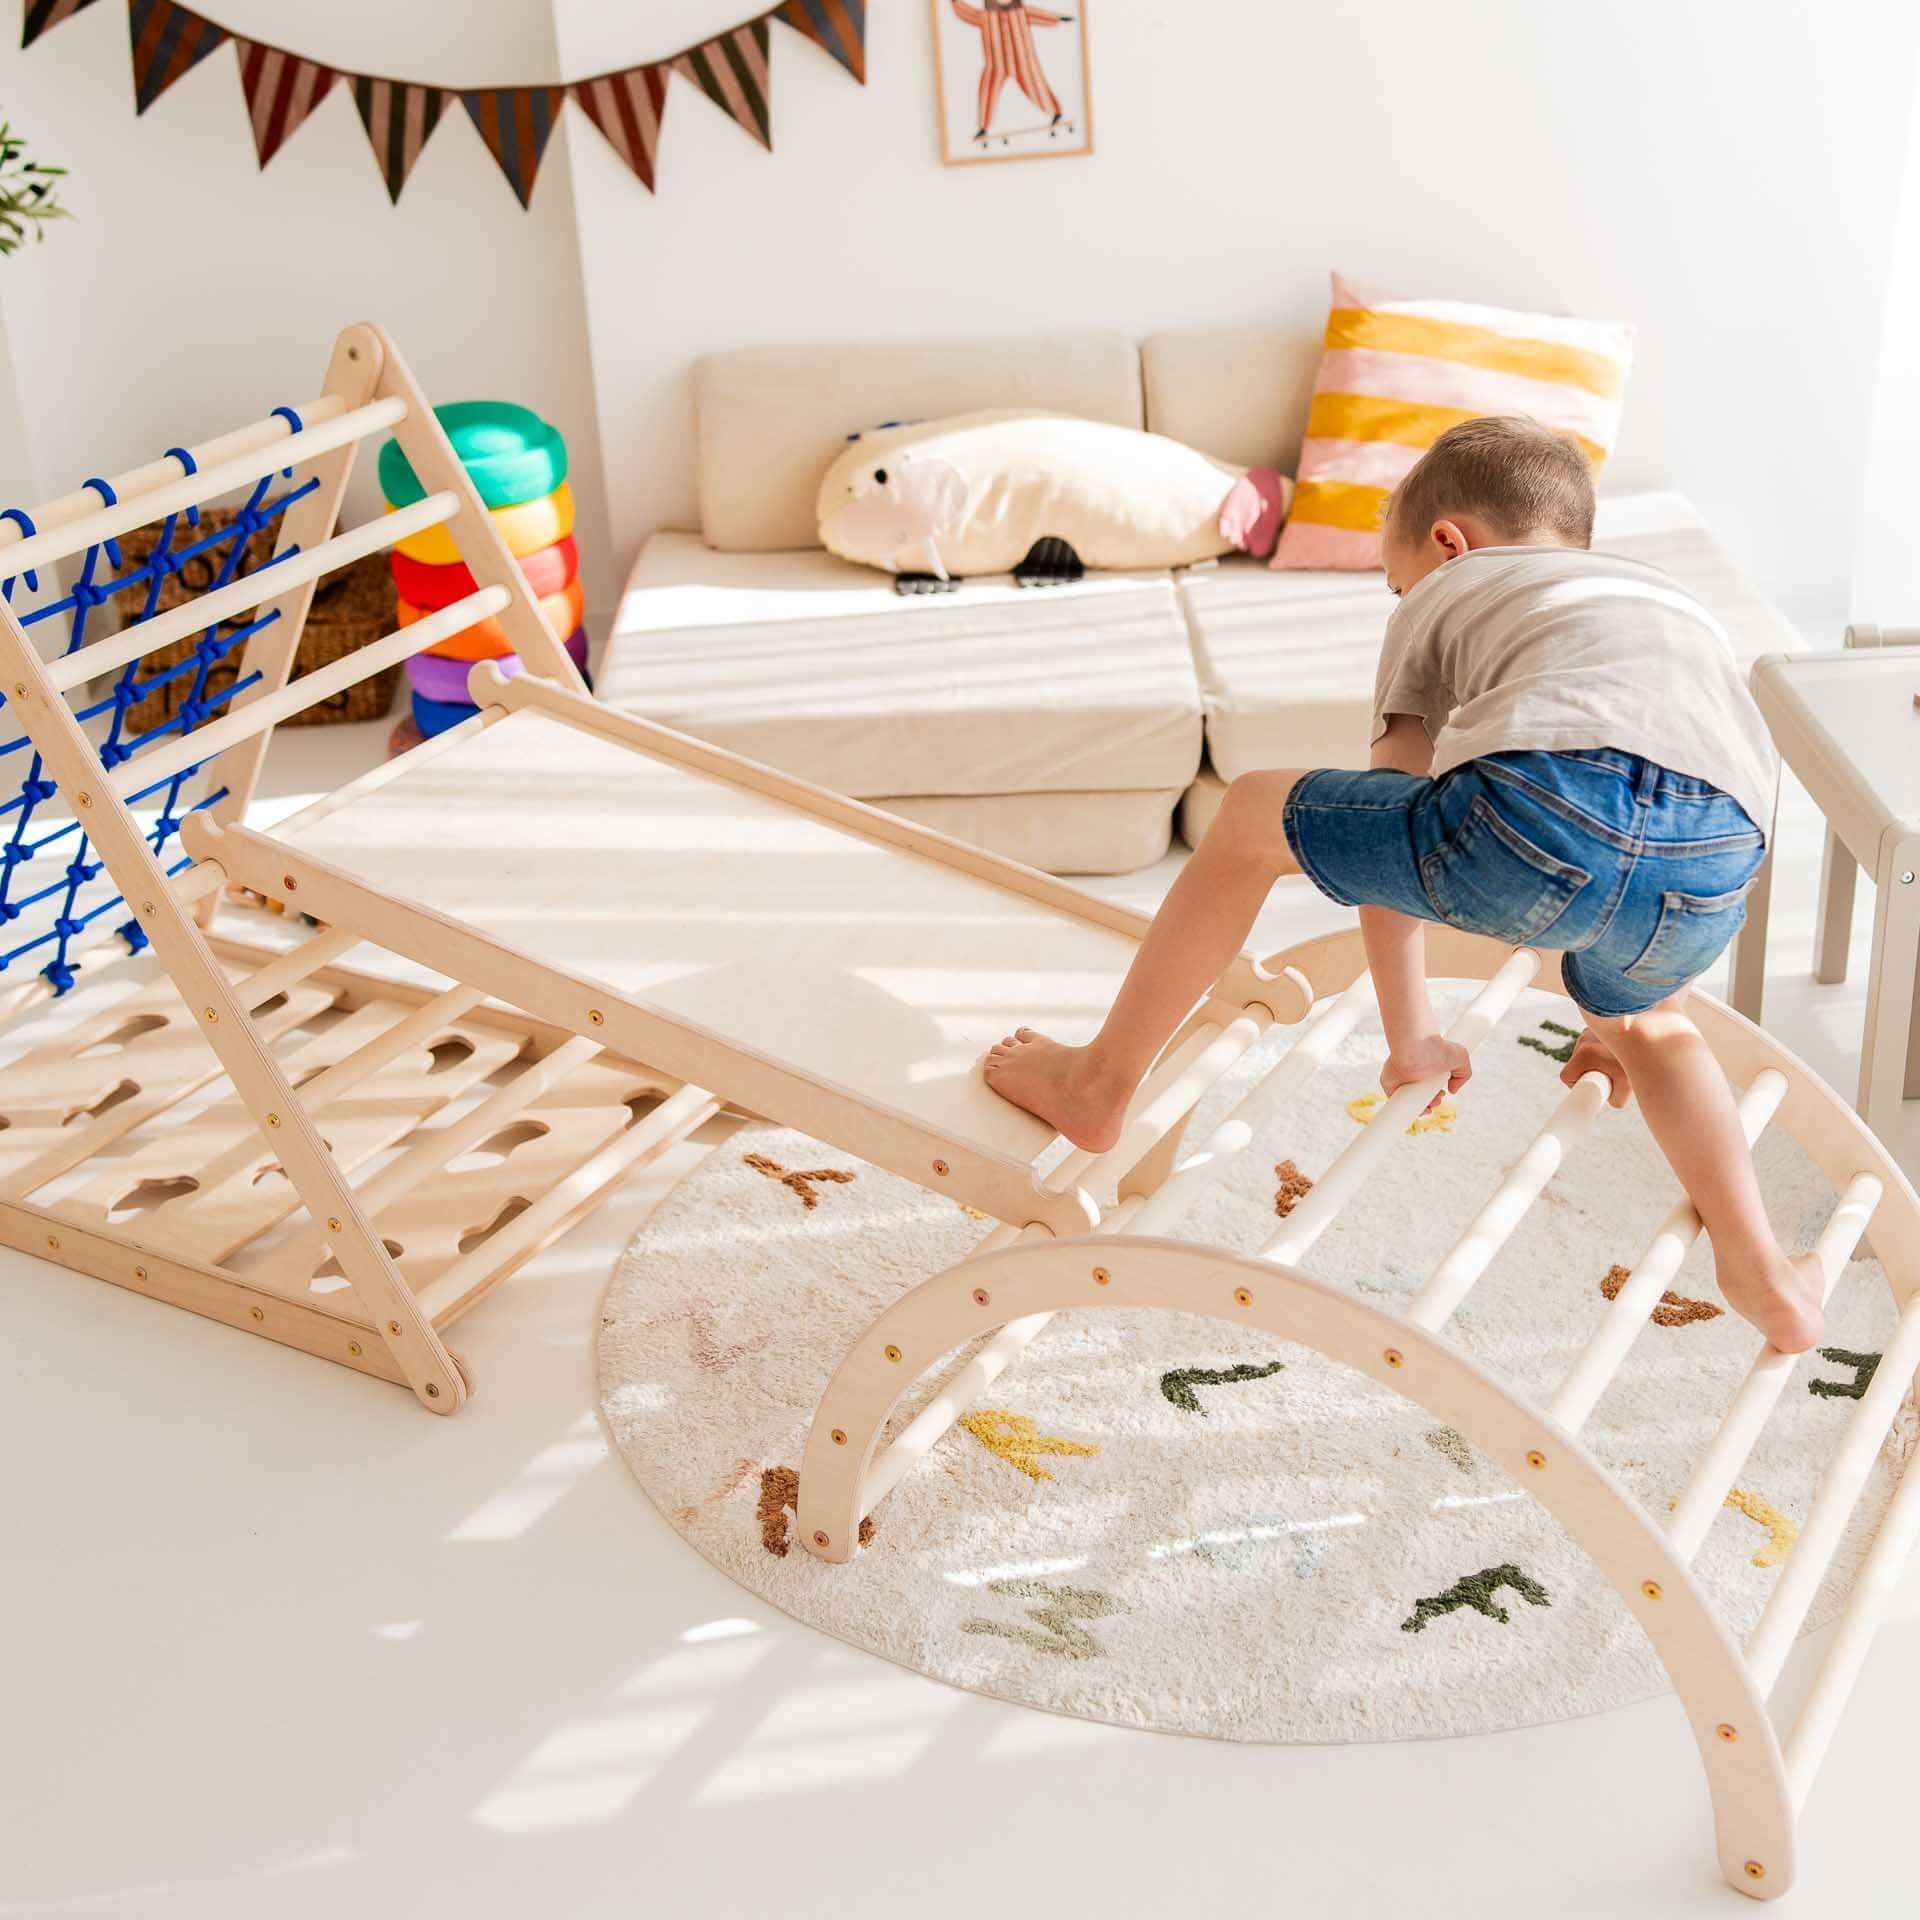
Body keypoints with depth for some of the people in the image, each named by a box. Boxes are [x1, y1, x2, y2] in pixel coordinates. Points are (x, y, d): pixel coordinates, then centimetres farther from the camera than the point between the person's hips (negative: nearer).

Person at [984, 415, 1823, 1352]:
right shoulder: (1668, 593, 45)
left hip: (1547, 801, -5)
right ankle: (1759, 1275, 34)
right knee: (1648, 1018, 40)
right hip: (1719, 864, 6)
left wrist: (1410, 1038, 38)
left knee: (1252, 813, 18)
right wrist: (1624, 1018, 63)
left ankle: (1099, 1084, 28)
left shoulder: (1445, 592, 32)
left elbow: (1384, 826, 29)